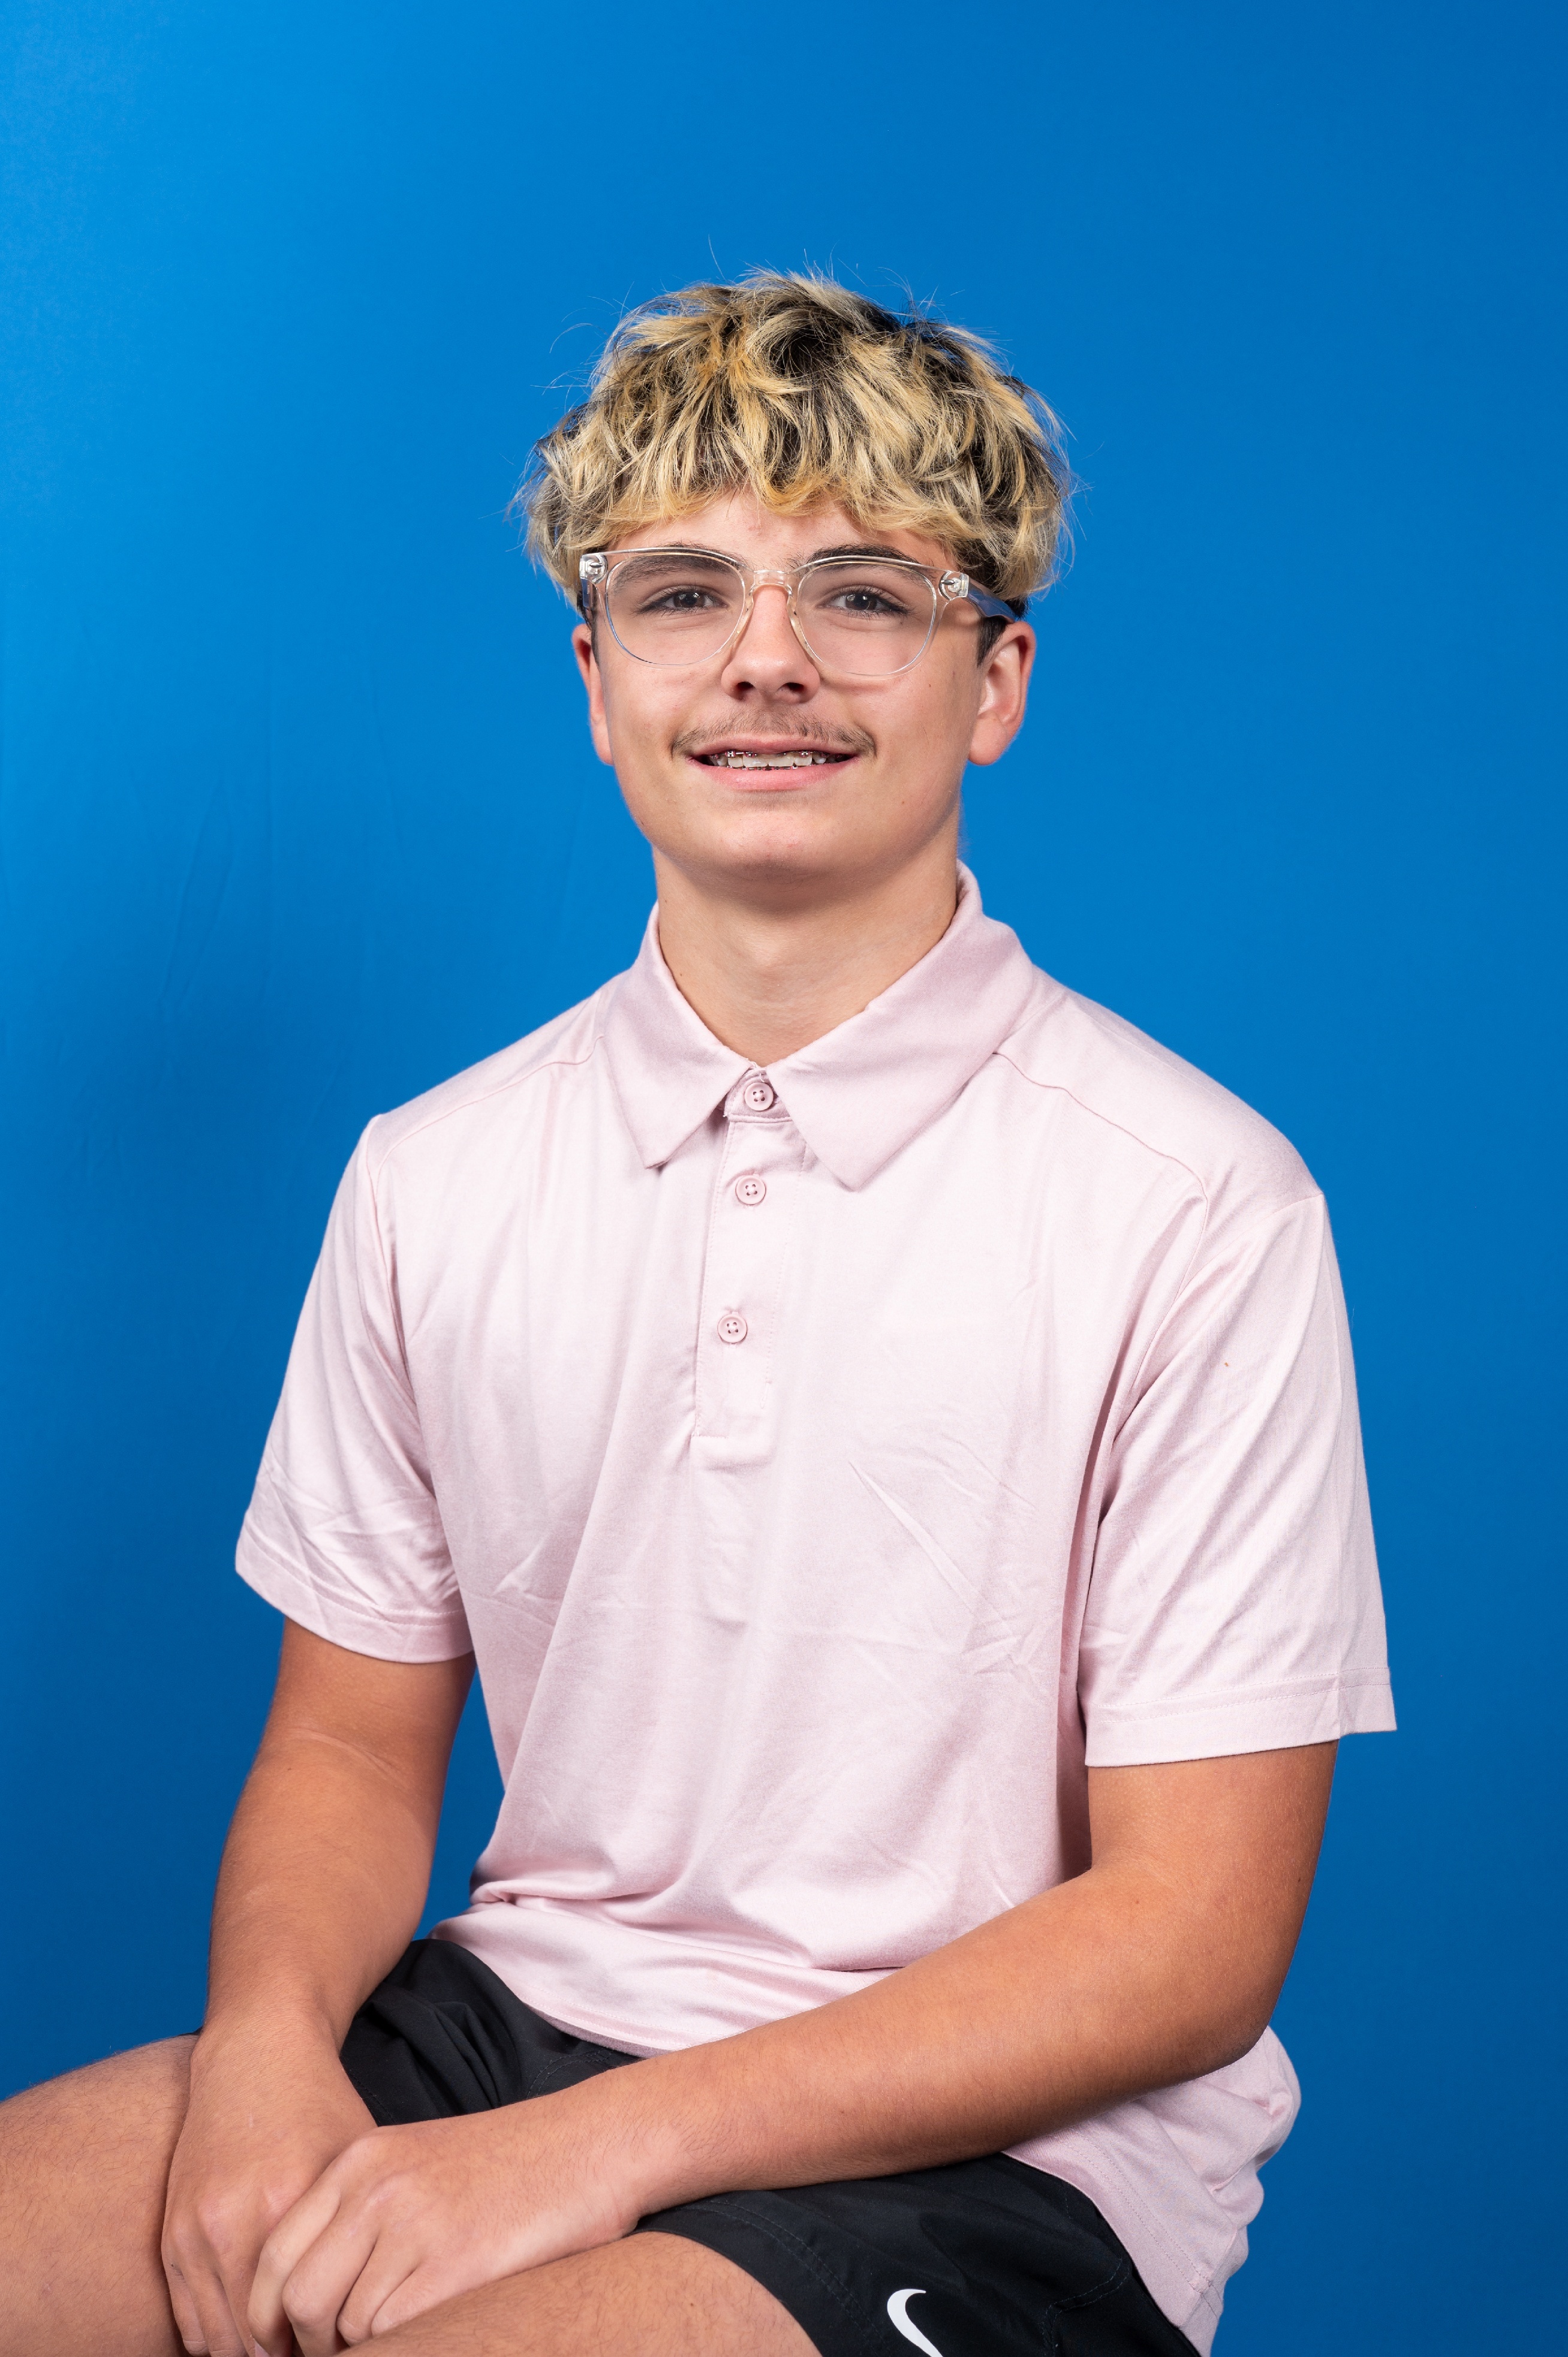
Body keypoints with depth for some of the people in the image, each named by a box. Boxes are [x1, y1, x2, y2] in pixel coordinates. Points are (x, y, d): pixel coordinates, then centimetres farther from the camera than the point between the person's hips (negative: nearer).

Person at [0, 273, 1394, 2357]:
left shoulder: (1193, 1207, -11)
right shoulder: (432, 1182, 3)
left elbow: (1194, 1939, -10)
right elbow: (354, 1740, 10)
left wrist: (600, 2144, -17)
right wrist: (267, 2039, -12)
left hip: (997, 2153, -4)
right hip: (512, 2014, 5)